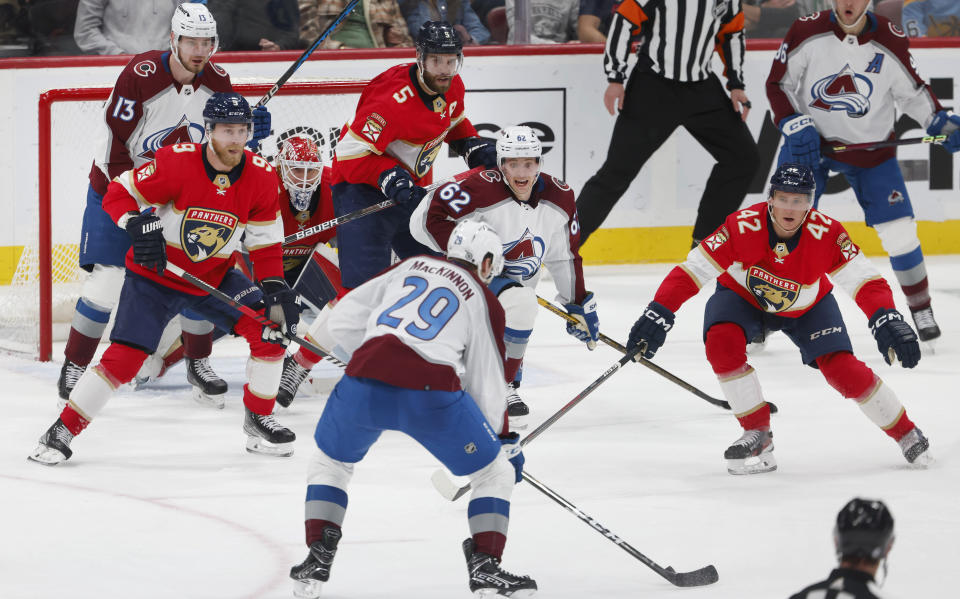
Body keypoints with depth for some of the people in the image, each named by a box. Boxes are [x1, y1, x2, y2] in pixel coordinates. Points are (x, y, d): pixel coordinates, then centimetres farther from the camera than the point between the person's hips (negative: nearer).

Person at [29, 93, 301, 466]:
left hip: (214, 278, 4)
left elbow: (265, 243, -1)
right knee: (124, 357, -16)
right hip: (154, 276, -4)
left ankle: (258, 420, 8)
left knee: (271, 327, -11)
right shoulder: (177, 162, -22)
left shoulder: (261, 177, -10)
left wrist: (276, 288, -13)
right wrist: (139, 226, -32)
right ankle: (62, 431, -3)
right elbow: (118, 194, -14)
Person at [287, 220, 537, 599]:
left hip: (364, 385, 3)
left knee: (329, 463, 30)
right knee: (495, 475, 18)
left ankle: (317, 561, 20)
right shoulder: (485, 302, 17)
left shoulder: (409, 267, 24)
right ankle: (485, 568, 7)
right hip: (432, 392, -3)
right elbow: (487, 382, 19)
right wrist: (506, 443, 30)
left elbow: (339, 325, 20)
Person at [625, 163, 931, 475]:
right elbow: (692, 271, -31)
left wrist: (887, 321, -48)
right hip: (742, 294, 0)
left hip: (807, 306, 0)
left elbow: (865, 281, -30)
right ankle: (757, 433, -13)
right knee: (722, 343, -29)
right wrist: (657, 315, -39)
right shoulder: (743, 227, -34)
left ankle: (906, 432, 10)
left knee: (843, 370, -13)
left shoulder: (826, 233, -32)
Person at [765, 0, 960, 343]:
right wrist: (795, 126, -19)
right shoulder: (807, 33, -16)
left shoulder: (890, 42, -12)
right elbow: (778, 83, -7)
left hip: (870, 145, 1)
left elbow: (911, 90, 5)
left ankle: (921, 308, 16)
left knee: (898, 230, -3)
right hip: (809, 140, -1)